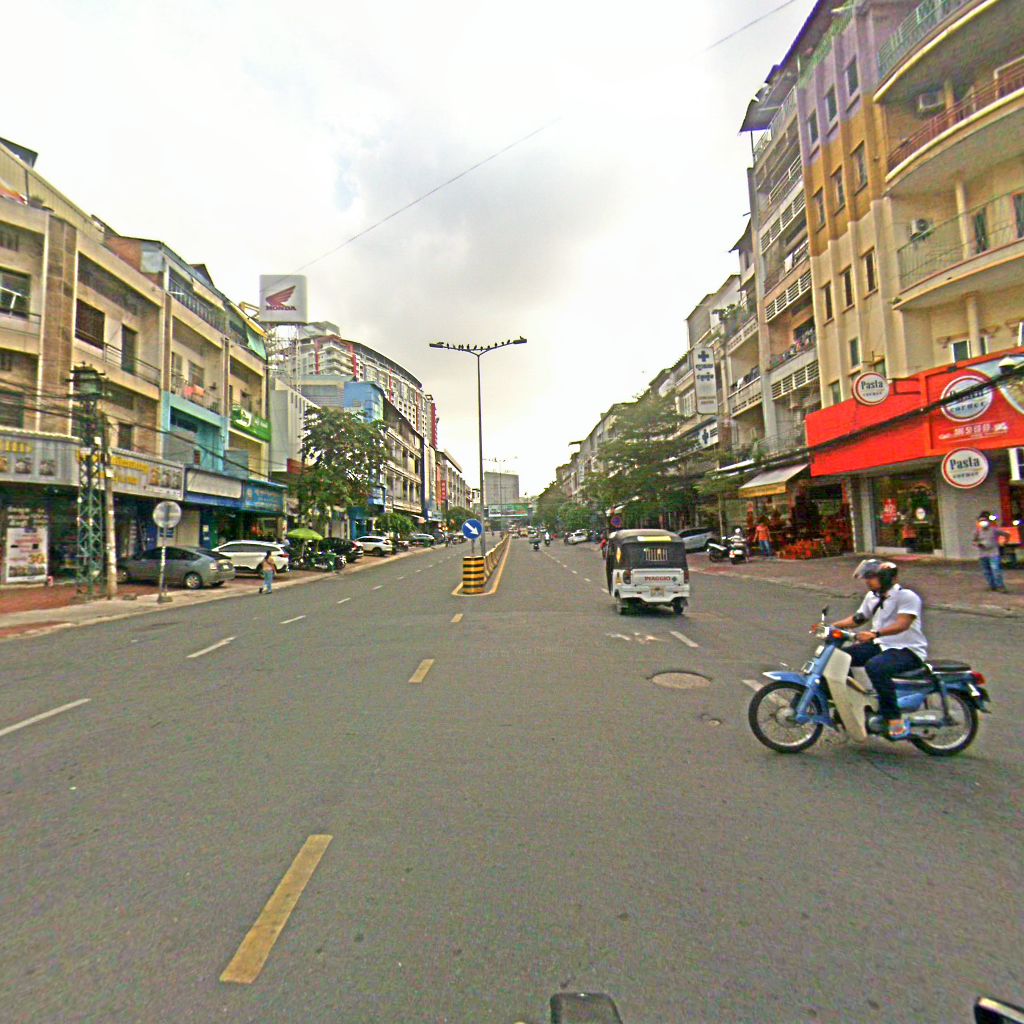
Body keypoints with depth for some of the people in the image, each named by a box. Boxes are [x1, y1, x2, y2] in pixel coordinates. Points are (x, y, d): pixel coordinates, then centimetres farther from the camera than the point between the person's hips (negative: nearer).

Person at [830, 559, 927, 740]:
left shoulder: (907, 596, -13)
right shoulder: (872, 596, 13)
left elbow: (902, 624, -28)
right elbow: (858, 618, 16)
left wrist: (875, 633, -43)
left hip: (907, 650, -8)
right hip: (880, 645, 9)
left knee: (875, 666, -36)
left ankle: (895, 718, -23)